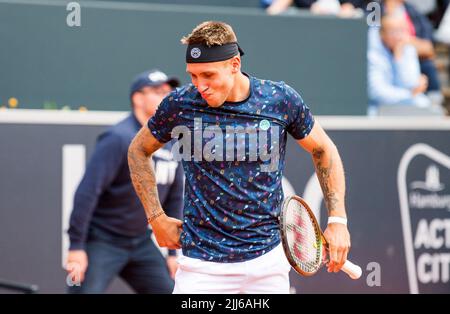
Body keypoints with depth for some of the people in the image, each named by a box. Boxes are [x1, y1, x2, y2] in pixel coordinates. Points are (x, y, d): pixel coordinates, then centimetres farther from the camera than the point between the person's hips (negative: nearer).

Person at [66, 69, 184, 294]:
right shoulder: (119, 139, -16)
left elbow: (174, 198, 15)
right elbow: (87, 192, -21)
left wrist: (173, 251, 14)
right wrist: (76, 247, -24)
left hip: (141, 244, 8)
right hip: (102, 240, -8)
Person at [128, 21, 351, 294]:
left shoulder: (280, 99, -5)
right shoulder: (180, 104, -7)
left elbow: (324, 150, 10)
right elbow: (139, 150, 11)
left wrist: (338, 220, 3)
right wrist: (157, 219, 5)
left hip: (268, 258, 1)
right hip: (203, 264, -1)